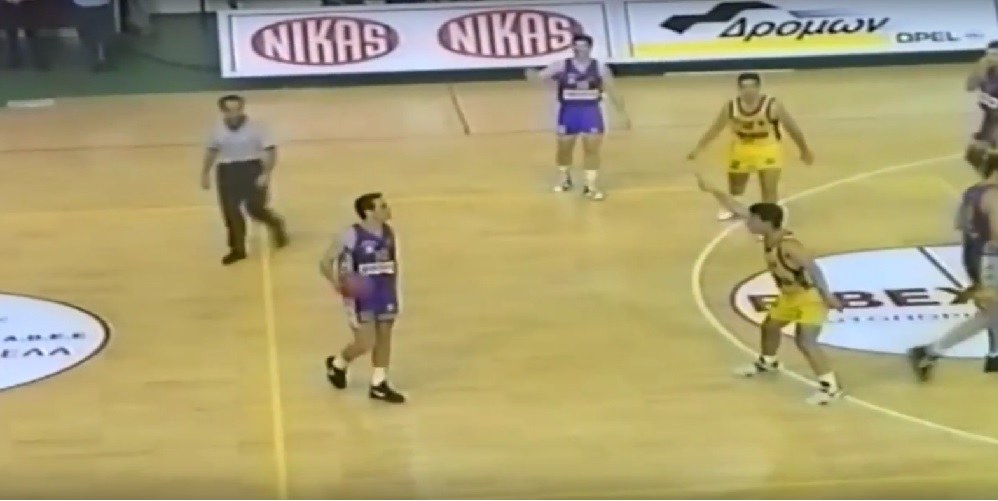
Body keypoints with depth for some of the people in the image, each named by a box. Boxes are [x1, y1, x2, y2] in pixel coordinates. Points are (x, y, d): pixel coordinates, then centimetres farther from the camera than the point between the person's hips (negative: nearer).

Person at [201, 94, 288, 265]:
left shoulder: (255, 127, -10)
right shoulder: (218, 130, 3)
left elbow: (270, 150, -11)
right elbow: (212, 150, 18)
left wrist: (267, 173, -20)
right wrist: (205, 173, 17)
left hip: (252, 169, -4)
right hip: (227, 172, 4)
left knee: (255, 208, -7)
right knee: (230, 211, 2)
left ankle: (276, 224, 28)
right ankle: (237, 249, 15)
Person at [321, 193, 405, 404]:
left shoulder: (389, 233, 3)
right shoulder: (352, 235, -17)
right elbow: (325, 262, -12)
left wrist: (393, 290, 14)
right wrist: (337, 283, -28)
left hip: (384, 293, 6)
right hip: (360, 294, -6)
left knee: (384, 336, 9)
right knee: (365, 343, -5)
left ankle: (379, 385, 19)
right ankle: (337, 364, 25)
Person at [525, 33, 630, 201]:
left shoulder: (600, 68, -4)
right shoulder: (561, 66, -6)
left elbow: (612, 91, 2)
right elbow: (541, 76, -13)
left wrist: (623, 113, 2)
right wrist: (532, 75, -39)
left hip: (591, 111, -1)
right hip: (568, 111, 1)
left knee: (592, 148, -7)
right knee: (564, 147, 15)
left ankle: (591, 185, 1)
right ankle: (564, 178, 41)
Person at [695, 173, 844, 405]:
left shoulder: (789, 247, -35)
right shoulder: (768, 236, -9)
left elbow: (814, 269, -34)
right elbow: (738, 209, -5)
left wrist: (827, 296, -32)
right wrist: (712, 190, -5)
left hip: (810, 297, -10)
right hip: (790, 295, 10)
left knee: (805, 341, -19)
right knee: (770, 325, 26)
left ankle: (830, 386, -14)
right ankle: (767, 363, 54)